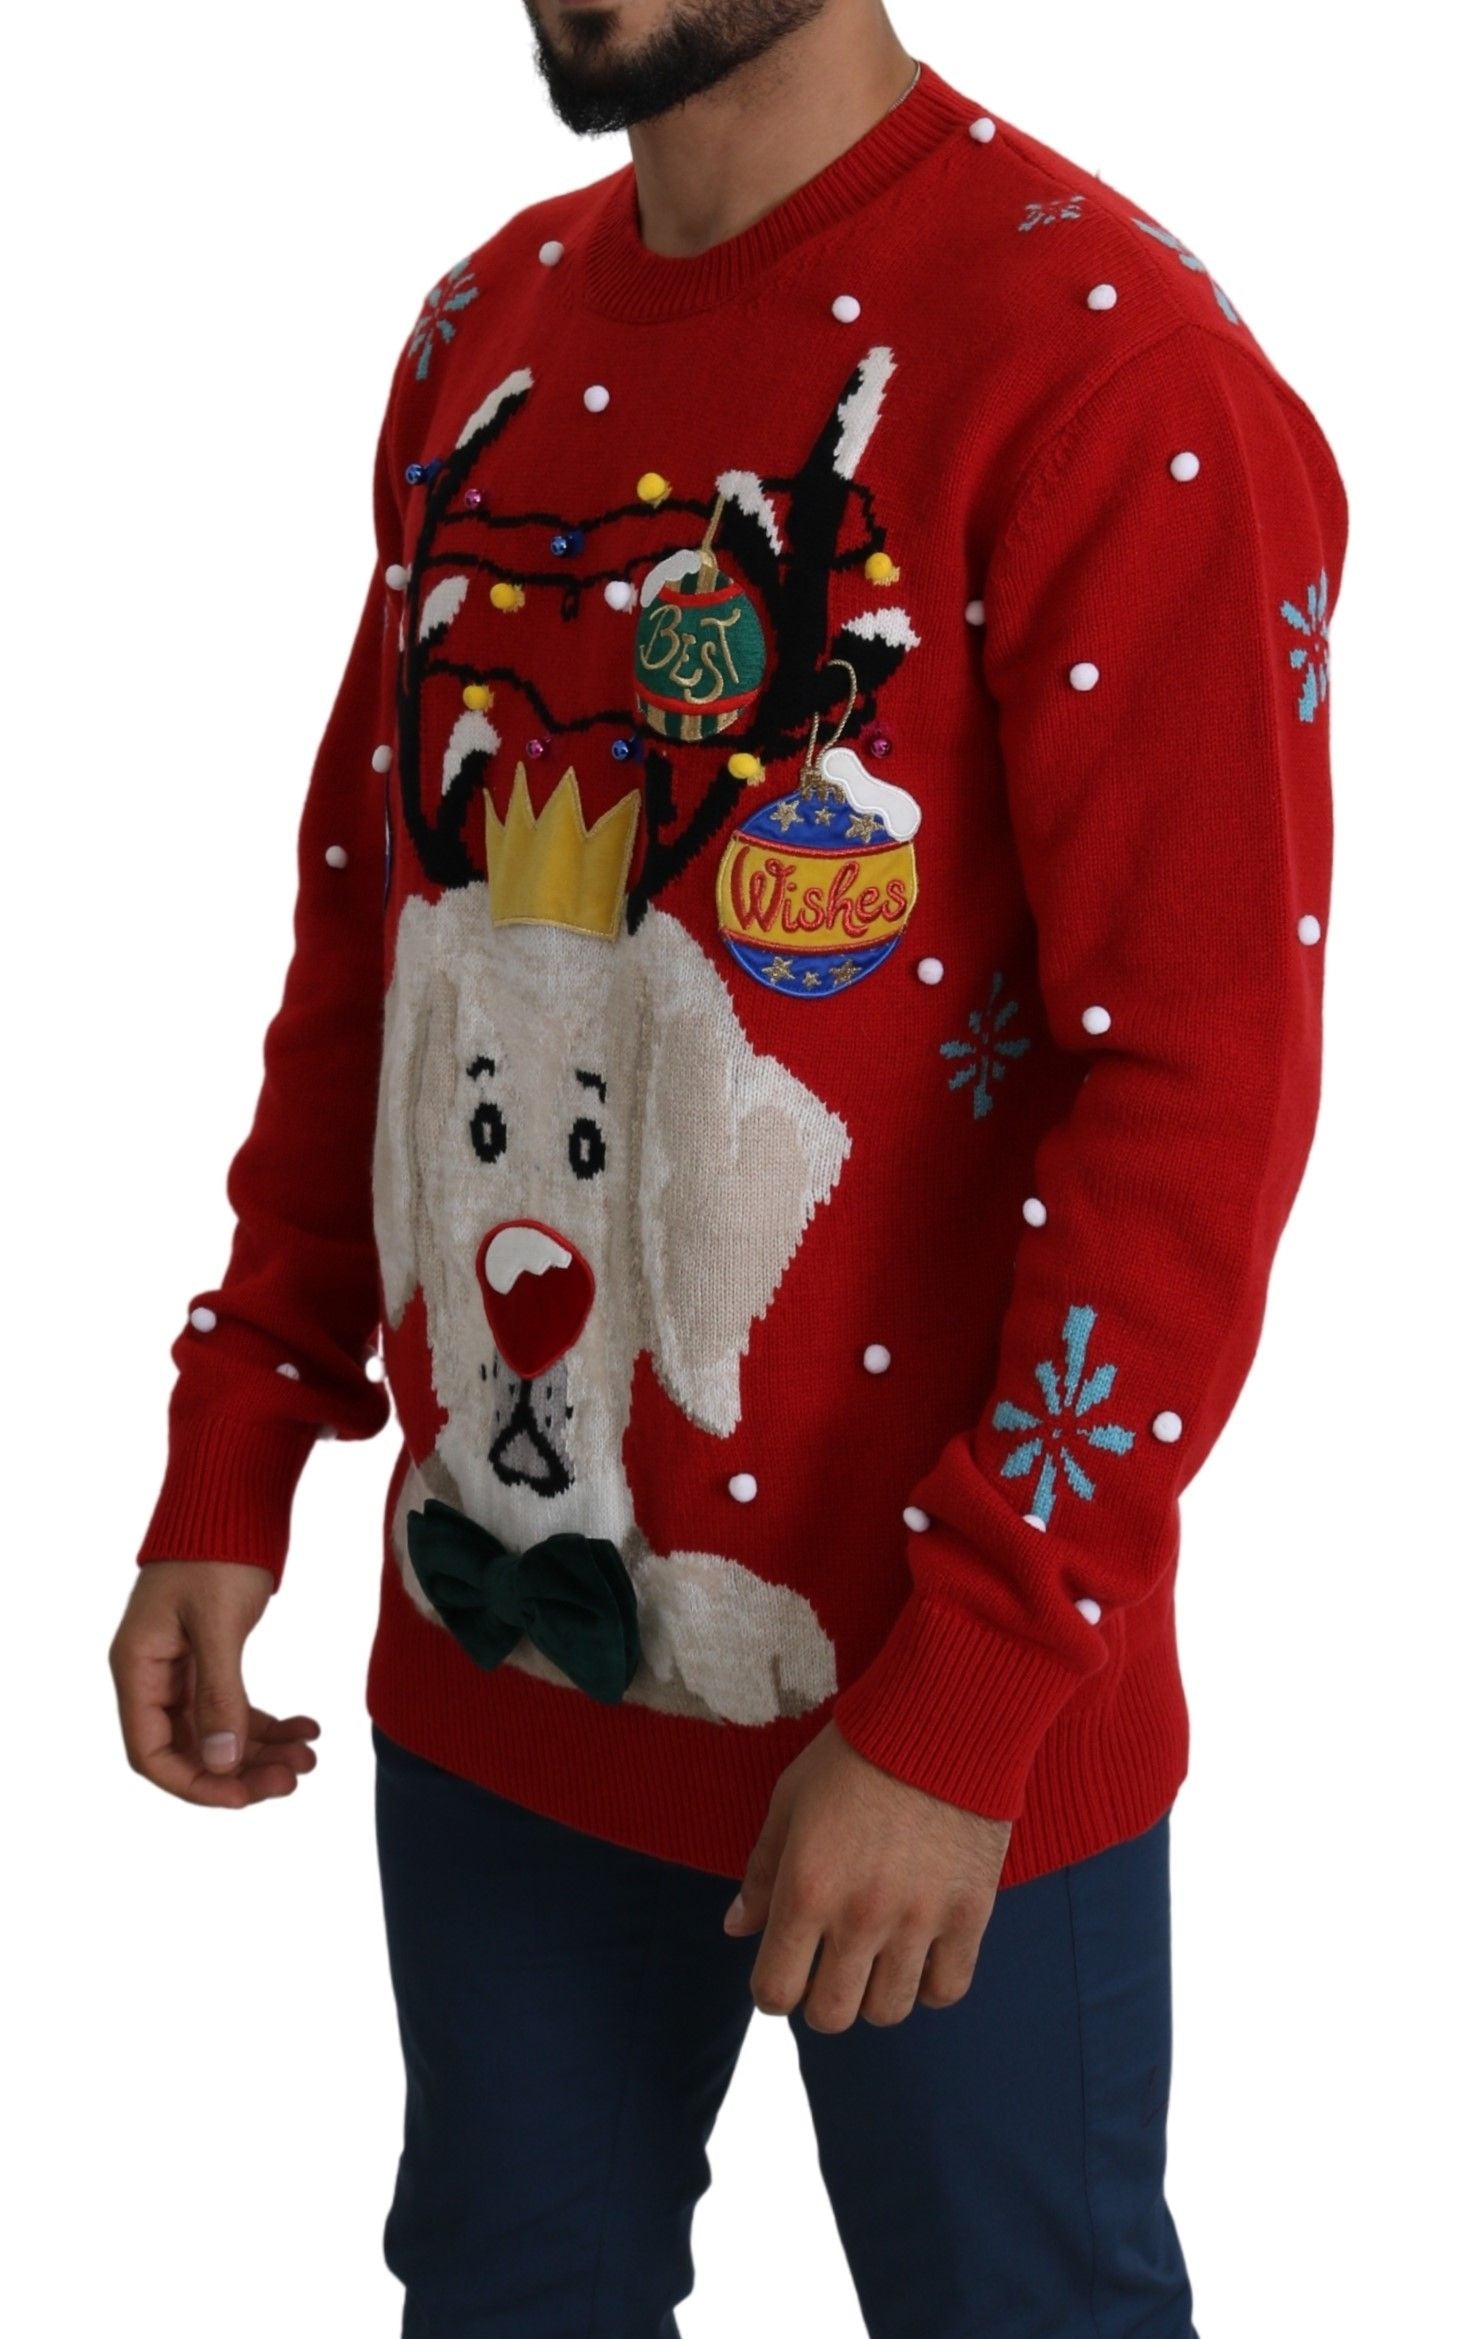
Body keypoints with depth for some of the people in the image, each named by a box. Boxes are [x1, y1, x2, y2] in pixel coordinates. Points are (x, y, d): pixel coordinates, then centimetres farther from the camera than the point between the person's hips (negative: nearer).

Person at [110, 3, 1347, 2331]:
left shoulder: (1113, 368, -16)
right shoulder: (483, 334, 5)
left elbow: (1201, 1089, -19)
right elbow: (364, 926, 11)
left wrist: (961, 1701, -20)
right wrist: (227, 1478, 7)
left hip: (944, 1722, -6)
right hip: (487, 1669, 6)